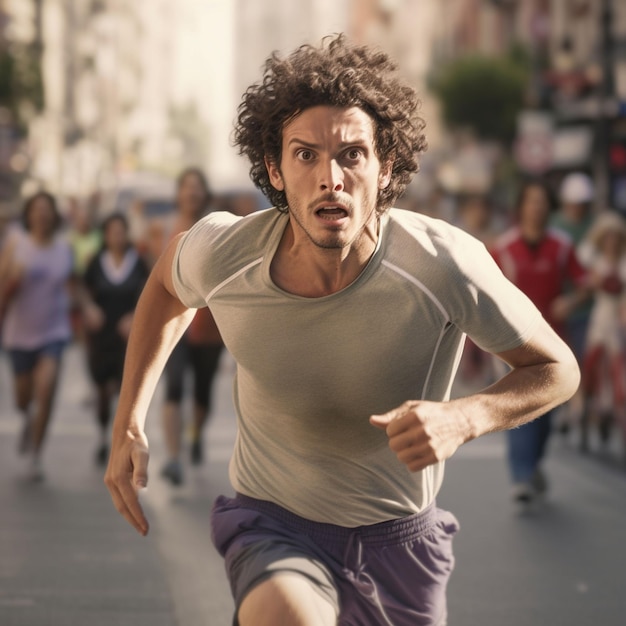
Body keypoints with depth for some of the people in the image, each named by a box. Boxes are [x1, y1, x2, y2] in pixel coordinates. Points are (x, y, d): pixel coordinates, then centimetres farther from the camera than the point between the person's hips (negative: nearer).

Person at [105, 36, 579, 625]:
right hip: (273, 525, -2)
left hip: (398, 537, 2)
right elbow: (168, 280, 7)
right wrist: (128, 424, 3)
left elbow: (556, 368, -9)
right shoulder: (222, 254, -19)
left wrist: (464, 417, -29)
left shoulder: (443, 263, -24)